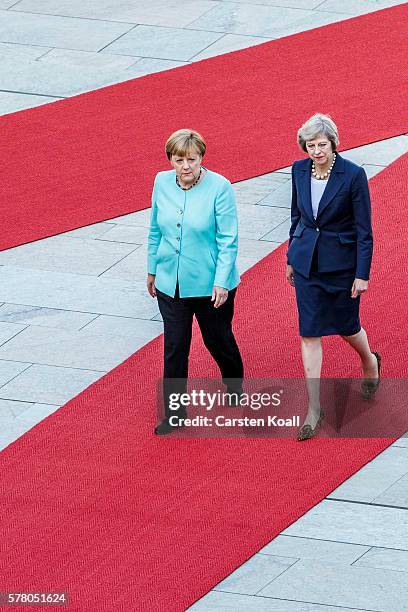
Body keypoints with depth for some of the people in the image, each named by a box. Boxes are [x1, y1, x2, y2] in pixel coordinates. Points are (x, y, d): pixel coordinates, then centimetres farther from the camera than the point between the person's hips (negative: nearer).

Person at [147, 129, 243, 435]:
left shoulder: (219, 187, -18)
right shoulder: (162, 183, -4)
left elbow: (228, 240, -14)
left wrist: (222, 282, -17)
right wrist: (152, 270, 14)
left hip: (209, 284, -3)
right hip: (171, 283, 3)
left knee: (218, 340, 16)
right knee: (174, 348, 5)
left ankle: (235, 387, 45)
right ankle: (174, 413, 16)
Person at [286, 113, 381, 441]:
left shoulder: (353, 175, -17)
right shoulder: (299, 170, -3)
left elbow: (364, 230, -12)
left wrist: (362, 274, -12)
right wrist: (292, 258, 16)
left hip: (341, 263, -3)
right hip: (307, 263, 3)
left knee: (346, 327, 13)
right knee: (309, 333, 1)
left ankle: (370, 363, 48)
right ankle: (314, 409, 7)